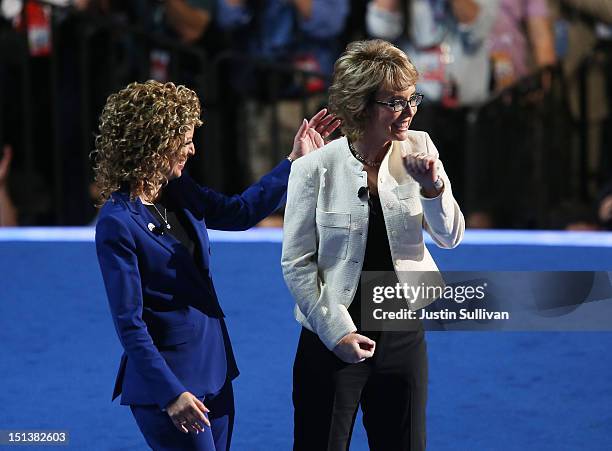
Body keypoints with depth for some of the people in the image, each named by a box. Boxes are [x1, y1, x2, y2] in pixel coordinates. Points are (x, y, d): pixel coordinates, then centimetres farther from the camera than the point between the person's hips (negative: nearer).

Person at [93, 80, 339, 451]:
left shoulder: (179, 192, 4)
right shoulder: (118, 222, -18)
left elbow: (239, 212, 23)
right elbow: (129, 323, -18)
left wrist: (295, 162, 20)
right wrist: (171, 393, -20)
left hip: (213, 370, 8)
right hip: (167, 378, -8)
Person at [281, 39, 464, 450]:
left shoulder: (418, 150, -3)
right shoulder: (315, 169, -11)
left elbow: (450, 237, -1)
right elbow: (297, 263, -7)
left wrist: (432, 187, -19)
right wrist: (337, 332, -11)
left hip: (404, 335, 3)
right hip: (332, 339, -3)